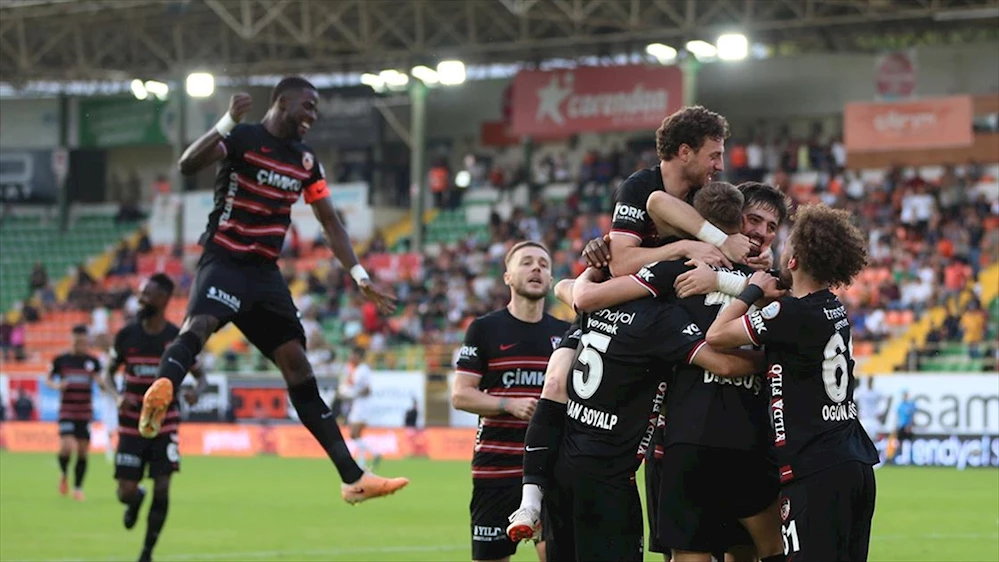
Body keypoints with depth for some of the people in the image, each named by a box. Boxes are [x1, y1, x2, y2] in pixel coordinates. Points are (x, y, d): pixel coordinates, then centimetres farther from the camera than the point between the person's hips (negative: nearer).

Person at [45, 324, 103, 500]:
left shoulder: (93, 361, 4)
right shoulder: (61, 360, 1)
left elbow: (100, 381, 6)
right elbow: (48, 380, 9)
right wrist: (57, 385, -12)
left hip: (86, 412, 2)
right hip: (67, 411, -2)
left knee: (83, 451, 2)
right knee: (67, 446, -17)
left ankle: (78, 487, 15)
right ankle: (63, 475, 12)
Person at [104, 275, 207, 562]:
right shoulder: (126, 335, -3)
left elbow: (200, 376, 4)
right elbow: (108, 373, 7)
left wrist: (196, 391, -20)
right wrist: (117, 396, -15)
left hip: (165, 423, -1)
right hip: (131, 424, 1)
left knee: (162, 489, -10)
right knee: (125, 492, -4)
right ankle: (135, 499, 35)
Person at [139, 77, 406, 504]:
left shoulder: (305, 160, 14)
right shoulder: (242, 138, -7)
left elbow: (329, 220, 21)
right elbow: (187, 165, -22)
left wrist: (359, 277, 15)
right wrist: (226, 123, -33)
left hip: (265, 270, 7)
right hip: (225, 259, -7)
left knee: (297, 365, 7)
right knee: (201, 322, -37)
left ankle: (352, 478, 8)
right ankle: (160, 392, -67)